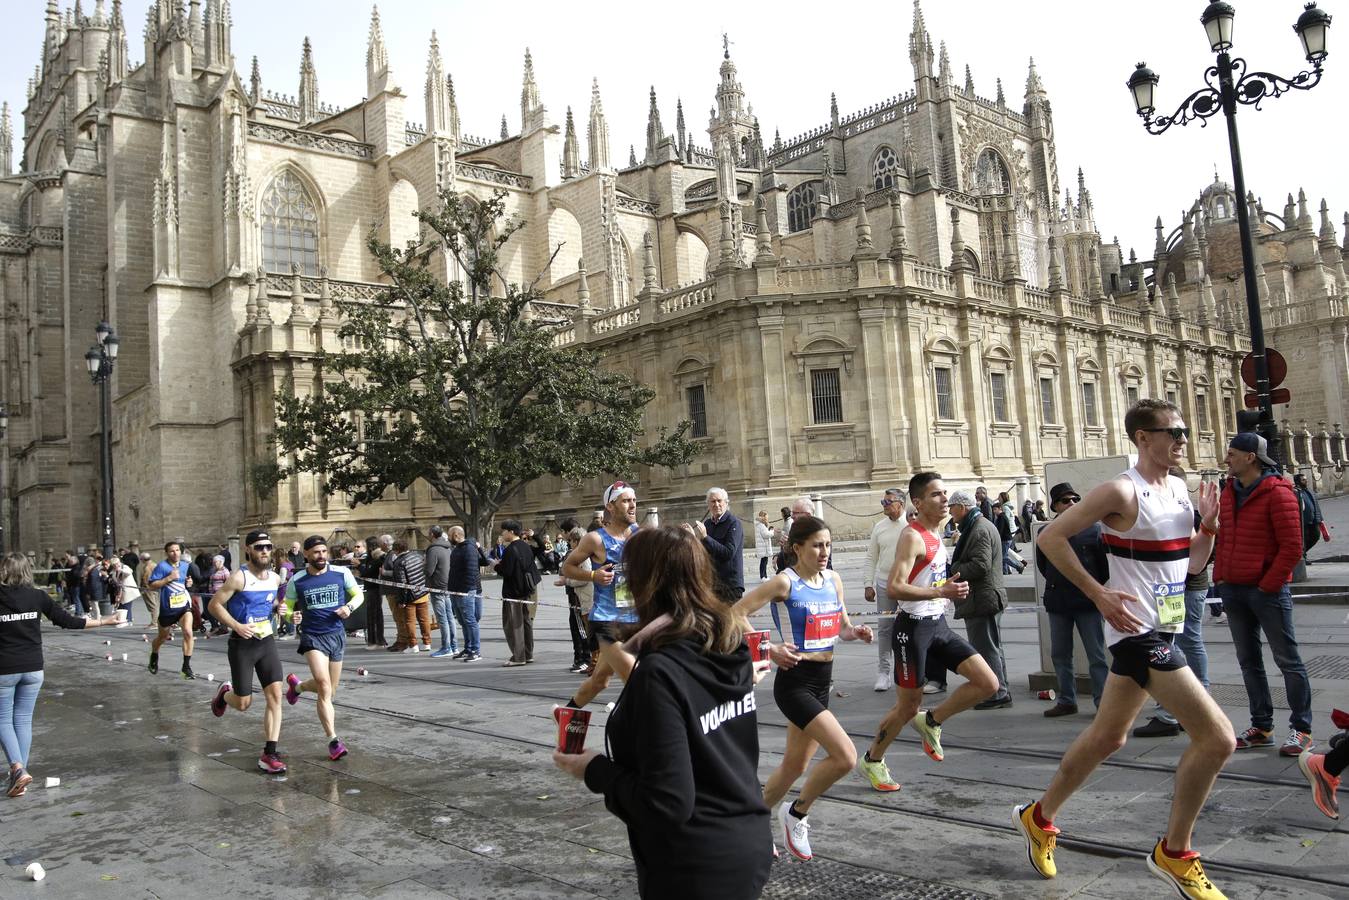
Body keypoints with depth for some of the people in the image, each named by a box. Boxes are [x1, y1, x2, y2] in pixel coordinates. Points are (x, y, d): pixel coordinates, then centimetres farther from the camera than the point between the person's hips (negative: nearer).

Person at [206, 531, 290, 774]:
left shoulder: (275, 578, 4)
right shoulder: (239, 578, -14)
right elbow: (215, 605, -10)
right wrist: (237, 626, -19)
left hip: (267, 641, 4)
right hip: (242, 645, -4)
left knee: (275, 695, -8)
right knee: (243, 704, 3)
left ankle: (269, 754, -2)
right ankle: (225, 694, 40)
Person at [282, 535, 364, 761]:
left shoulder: (341, 573, -3)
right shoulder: (296, 580, -4)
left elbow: (359, 595, 9)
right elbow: (288, 607, 8)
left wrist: (349, 607, -12)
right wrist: (291, 616, -15)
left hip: (337, 635, 3)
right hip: (312, 637, -3)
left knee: (329, 690, 15)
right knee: (324, 685, -20)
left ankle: (296, 685, 47)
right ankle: (333, 740, -13)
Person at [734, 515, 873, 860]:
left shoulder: (834, 580, 6)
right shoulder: (784, 582, -14)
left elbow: (842, 628, 18)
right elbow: (735, 616, -15)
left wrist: (856, 633, -5)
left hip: (822, 682, 8)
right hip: (795, 681, -7)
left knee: (795, 765, 16)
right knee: (845, 756, -17)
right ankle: (796, 813, 6)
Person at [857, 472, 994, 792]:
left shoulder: (934, 535, 11)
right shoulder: (912, 536, -17)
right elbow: (894, 587, -28)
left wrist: (949, 586, 15)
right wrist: (942, 592, -30)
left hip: (938, 624, 8)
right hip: (913, 627, -8)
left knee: (988, 684, -1)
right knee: (908, 707, 3)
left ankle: (930, 721, 16)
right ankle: (871, 760, 26)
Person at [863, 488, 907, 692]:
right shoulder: (879, 527, 8)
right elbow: (871, 559, 11)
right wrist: (868, 585, 4)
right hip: (884, 584, 3)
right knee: (884, 628, 3)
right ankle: (884, 672, 9)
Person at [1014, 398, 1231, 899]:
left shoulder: (1179, 490, 11)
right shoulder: (1123, 492, -15)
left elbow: (1191, 563, 17)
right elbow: (1051, 537, -16)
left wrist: (1209, 524, -1)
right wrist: (1099, 594, -19)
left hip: (1163, 628, 9)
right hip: (1138, 629, -9)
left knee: (1107, 737, 18)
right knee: (1217, 737, -12)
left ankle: (1039, 817, 34)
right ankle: (1174, 854, 5)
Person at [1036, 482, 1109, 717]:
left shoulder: (1093, 528, -3)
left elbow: (1106, 563, 2)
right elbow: (1041, 565, 16)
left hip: (1088, 601, -3)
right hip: (1058, 603, 3)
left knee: (1096, 655, 0)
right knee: (1060, 655, 9)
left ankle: (1103, 701, 6)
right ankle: (1067, 701, 20)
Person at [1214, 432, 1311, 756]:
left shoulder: (1277, 493, -11)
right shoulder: (1229, 493, 11)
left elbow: (1292, 547, -14)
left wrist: (1268, 585, -15)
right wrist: (1220, 578, 9)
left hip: (1267, 591, -7)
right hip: (1234, 590, 8)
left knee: (1288, 660, 2)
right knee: (1249, 661, 12)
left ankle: (1301, 729, 11)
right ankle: (1262, 728, 21)